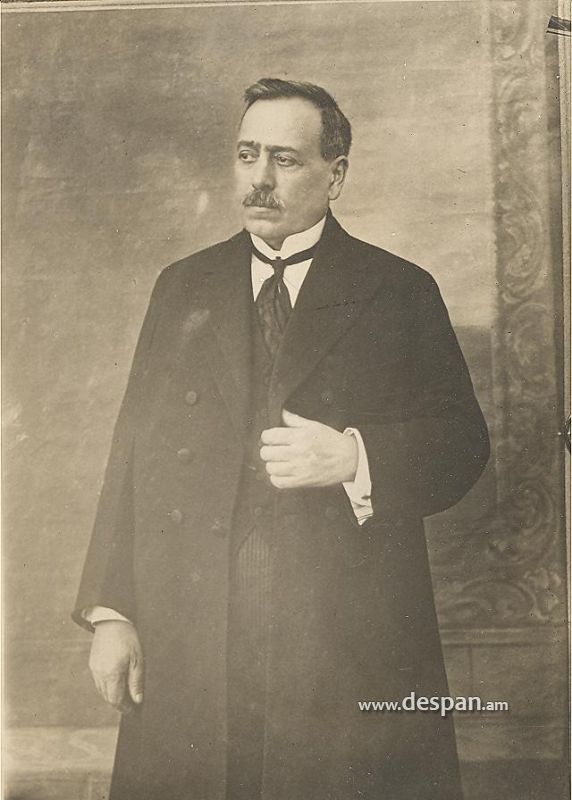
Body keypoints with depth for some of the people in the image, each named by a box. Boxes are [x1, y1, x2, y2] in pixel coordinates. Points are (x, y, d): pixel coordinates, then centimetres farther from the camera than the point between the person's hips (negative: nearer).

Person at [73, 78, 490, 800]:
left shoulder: (400, 293, 6)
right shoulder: (182, 287, 13)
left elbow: (462, 443, 2)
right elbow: (133, 452, 9)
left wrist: (354, 459, -17)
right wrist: (110, 610, 3)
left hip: (353, 645, -2)